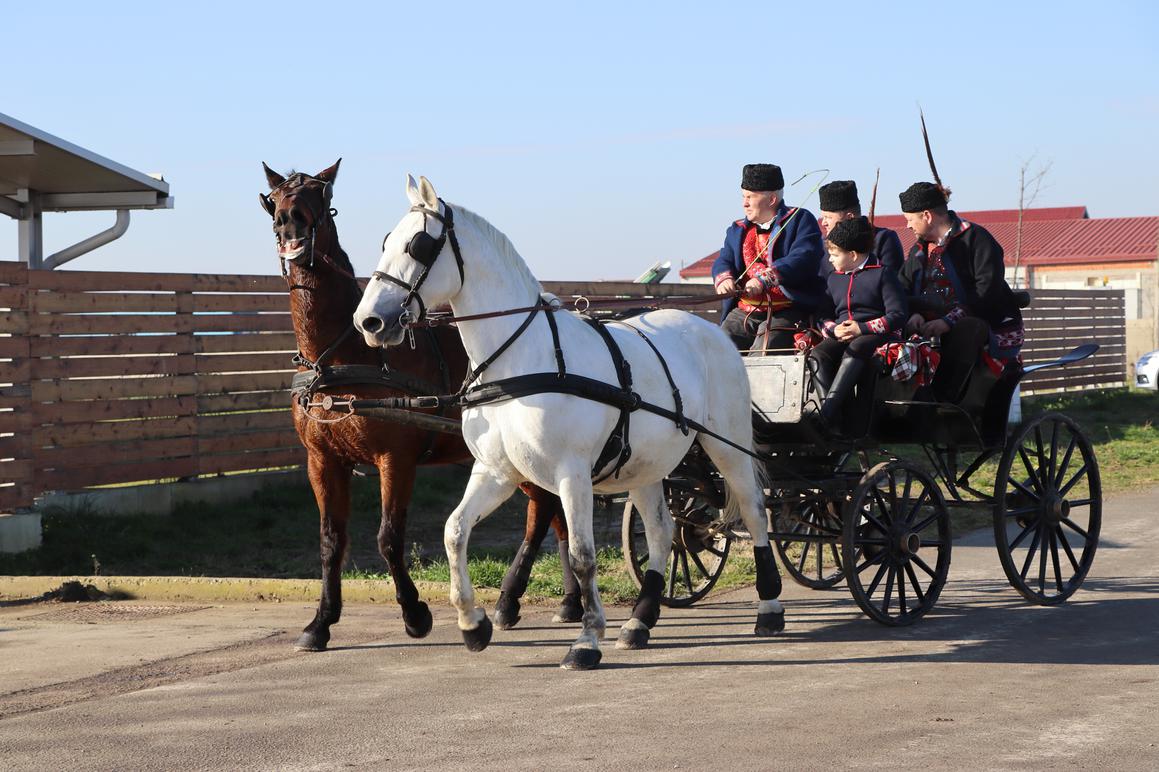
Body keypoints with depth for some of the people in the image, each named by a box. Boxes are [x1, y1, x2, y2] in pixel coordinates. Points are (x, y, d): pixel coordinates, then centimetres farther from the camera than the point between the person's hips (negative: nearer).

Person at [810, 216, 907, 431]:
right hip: (841, 336, 5)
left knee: (854, 351, -39)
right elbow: (824, 315, 22)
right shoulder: (834, 278, 21)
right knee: (818, 354, -28)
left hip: (874, 334, -5)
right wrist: (834, 329, -3)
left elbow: (897, 316, -7)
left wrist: (862, 328, -15)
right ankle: (836, 417, -41)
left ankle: (827, 413, -50)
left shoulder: (881, 275, 1)